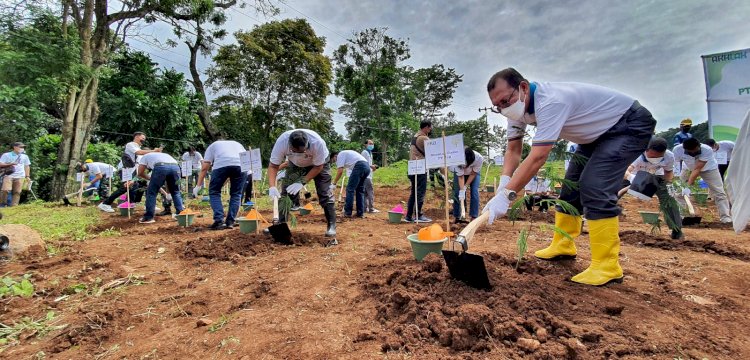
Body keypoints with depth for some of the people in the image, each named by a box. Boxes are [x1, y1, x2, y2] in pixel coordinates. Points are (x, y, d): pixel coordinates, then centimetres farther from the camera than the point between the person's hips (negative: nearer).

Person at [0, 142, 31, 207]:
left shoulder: (24, 156, 16)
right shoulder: (6, 155, 6)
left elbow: (27, 166, 20)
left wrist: (27, 176, 12)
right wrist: (10, 164, -15)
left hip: (20, 177, 2)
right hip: (8, 175, -2)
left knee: (17, 192, -5)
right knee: (5, 190, -17)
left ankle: (14, 206, -2)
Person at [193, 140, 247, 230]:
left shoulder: (213, 145, 33)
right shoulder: (237, 144, 41)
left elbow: (204, 168, 22)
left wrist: (198, 186, 23)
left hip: (221, 164, -2)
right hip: (242, 165, 2)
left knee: (214, 192, 14)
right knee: (236, 194, 16)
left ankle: (219, 221, 2)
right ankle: (230, 222, 11)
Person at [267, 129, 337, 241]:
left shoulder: (317, 143, -41)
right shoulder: (281, 142, -34)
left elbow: (318, 167, -27)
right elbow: (273, 165, -25)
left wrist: (302, 182, -35)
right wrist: (272, 187, -39)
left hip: (319, 163, -3)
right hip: (295, 164, 3)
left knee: (325, 194, -12)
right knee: (285, 191, -3)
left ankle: (332, 226, -4)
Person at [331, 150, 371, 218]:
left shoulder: (340, 155, 8)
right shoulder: (346, 154, 34)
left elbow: (340, 171, -3)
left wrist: (334, 184, 2)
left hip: (359, 166, -9)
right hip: (367, 166, 9)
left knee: (350, 189, -2)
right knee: (360, 190, 16)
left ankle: (347, 213, 1)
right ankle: (360, 213, 16)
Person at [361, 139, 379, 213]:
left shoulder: (369, 153, 21)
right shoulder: (365, 152, -9)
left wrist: (372, 166, 7)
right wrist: (371, 166, -19)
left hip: (368, 175, 10)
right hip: (366, 175, -10)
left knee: (366, 192, 11)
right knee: (371, 192, -10)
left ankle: (365, 207, 16)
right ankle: (371, 208, -9)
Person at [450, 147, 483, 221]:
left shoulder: (479, 158, -38)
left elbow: (473, 174, -23)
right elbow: (460, 176, -30)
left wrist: (465, 186, -26)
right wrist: (462, 190, -39)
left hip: (474, 173, 0)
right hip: (459, 172, 0)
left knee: (474, 192, -11)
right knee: (457, 192, -4)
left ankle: (474, 217, -3)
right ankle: (457, 217, 8)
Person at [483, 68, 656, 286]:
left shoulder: (550, 102, -37)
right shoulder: (518, 107, -8)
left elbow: (538, 157, -44)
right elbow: (513, 150, -8)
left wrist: (506, 195, -47)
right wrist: (504, 182, -25)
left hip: (631, 125, -9)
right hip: (599, 132, 9)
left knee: (594, 186, -23)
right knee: (572, 185, 7)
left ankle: (606, 266, -15)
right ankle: (563, 246, 21)